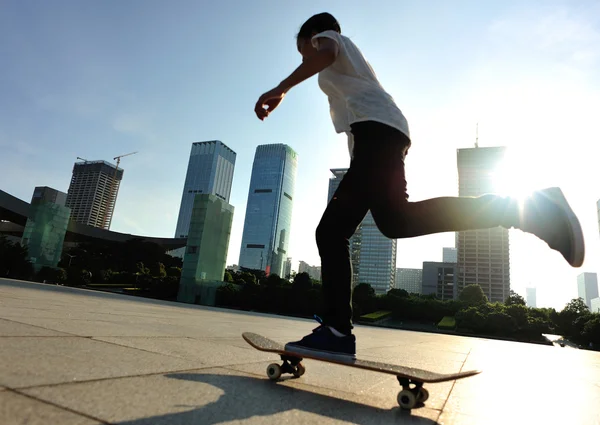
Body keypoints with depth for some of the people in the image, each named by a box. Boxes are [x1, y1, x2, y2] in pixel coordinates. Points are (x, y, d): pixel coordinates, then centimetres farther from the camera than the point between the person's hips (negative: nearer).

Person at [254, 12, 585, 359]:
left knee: (396, 220, -32)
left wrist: (280, 89, -13)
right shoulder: (347, 64, 43)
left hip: (374, 126, -9)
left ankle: (532, 209, -24)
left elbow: (326, 54, -6)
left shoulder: (329, 37, 22)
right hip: (379, 134, 9)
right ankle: (338, 331, -6)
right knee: (331, 231, 1)